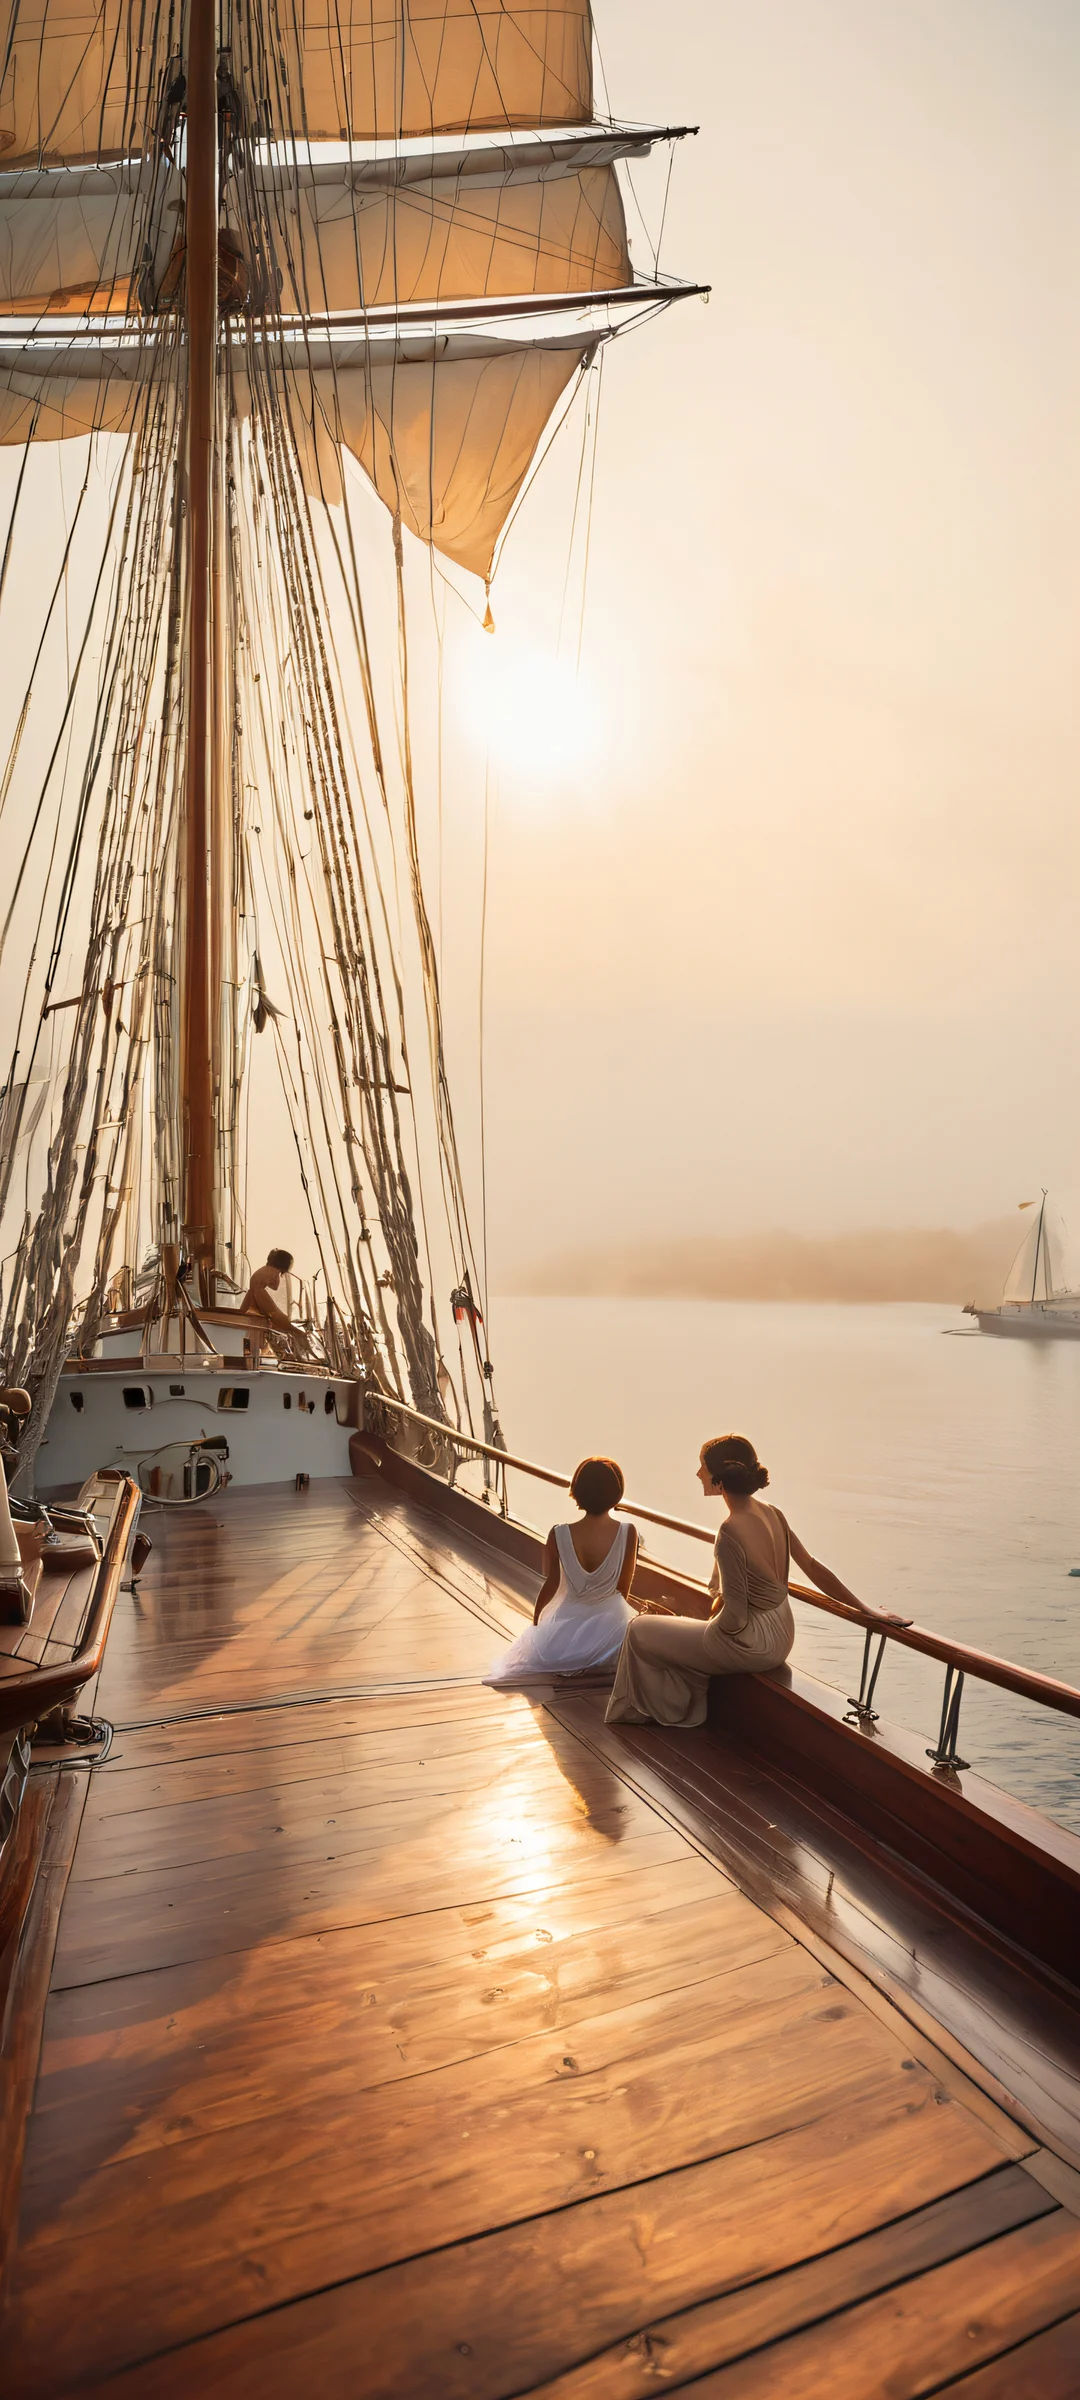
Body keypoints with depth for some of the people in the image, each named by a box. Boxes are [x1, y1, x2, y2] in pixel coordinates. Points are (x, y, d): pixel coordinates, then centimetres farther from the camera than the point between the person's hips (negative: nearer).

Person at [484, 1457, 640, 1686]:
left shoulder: (558, 1535, -17)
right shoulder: (628, 1533, -19)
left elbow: (550, 1585, -5)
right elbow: (623, 1590, -9)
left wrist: (536, 1619, 15)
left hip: (568, 1631, 3)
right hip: (612, 1627, -3)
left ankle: (572, 1664, 12)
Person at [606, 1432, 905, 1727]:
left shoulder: (731, 1533, -30)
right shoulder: (771, 1513, -6)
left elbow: (734, 1617, -27)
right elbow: (813, 1568, 0)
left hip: (748, 1645, -8)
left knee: (639, 1629, 9)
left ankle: (669, 1710, 30)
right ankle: (684, 1706, 39)